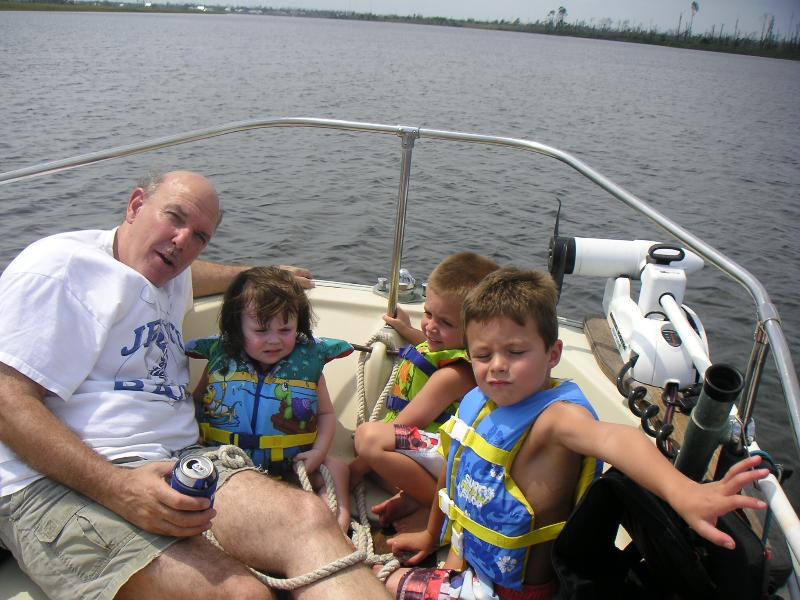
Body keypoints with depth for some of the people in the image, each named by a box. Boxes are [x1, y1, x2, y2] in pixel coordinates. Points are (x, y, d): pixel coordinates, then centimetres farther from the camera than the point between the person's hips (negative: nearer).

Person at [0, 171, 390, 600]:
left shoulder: (171, 283, 24)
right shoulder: (59, 264, -3)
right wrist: (117, 488, -24)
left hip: (178, 469, 7)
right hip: (61, 483, -7)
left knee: (308, 517, -24)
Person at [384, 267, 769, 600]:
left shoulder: (554, 415, -28)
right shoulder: (477, 402, -6)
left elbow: (609, 438, -51)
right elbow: (455, 471, 11)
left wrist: (682, 492, -71)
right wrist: (432, 535, 25)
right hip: (469, 562, 7)